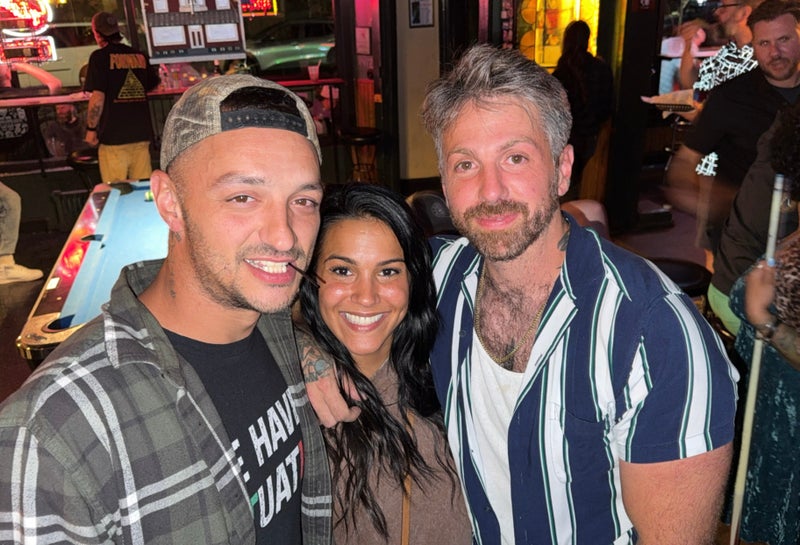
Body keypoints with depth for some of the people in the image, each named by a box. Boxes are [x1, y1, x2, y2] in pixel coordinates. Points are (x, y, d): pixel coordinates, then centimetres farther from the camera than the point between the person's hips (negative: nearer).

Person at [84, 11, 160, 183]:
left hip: (114, 135, -5)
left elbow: (98, 97, -12)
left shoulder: (100, 57, -6)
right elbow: (152, 87, 20)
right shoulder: (140, 56, 9)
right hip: (141, 133, 5)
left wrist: (91, 128, -3)